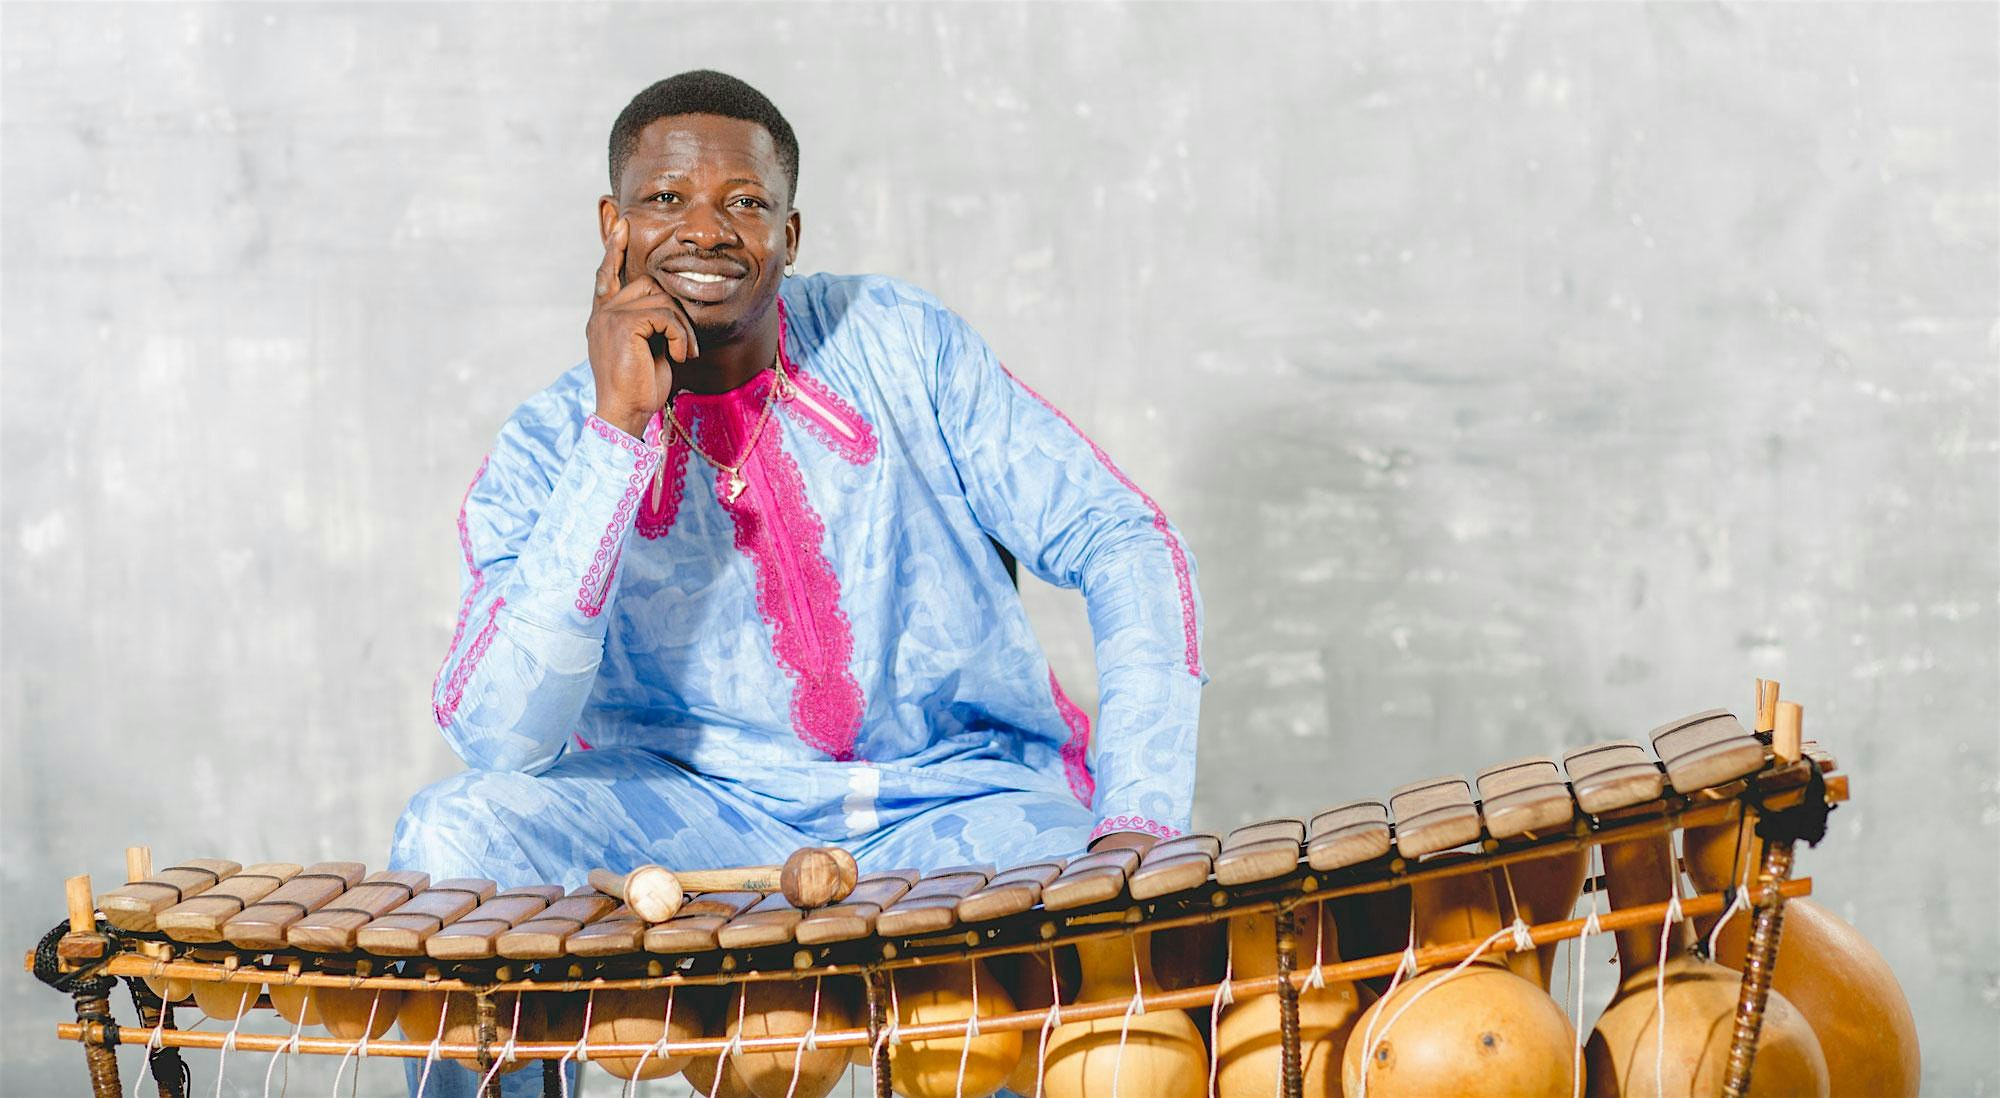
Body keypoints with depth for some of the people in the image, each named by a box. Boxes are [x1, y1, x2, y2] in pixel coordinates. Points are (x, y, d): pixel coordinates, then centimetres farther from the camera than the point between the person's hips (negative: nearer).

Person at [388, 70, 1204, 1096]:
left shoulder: (898, 346, -2)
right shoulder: (547, 454, -5)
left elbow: (1126, 545, -2)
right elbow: (498, 741, -21)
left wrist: (1138, 821, -17)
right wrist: (619, 428, -24)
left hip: (967, 801, 0)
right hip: (697, 811, 0)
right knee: (455, 834, -26)